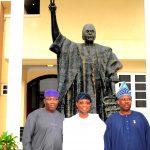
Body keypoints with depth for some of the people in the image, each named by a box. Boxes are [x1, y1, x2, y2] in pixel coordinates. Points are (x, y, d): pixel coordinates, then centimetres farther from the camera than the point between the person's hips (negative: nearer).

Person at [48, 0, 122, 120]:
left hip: (97, 88, 1)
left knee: (96, 113, -3)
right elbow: (56, 36, 4)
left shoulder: (104, 50, 13)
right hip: (80, 88, 0)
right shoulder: (74, 48, 10)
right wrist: (53, 14, -3)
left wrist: (109, 78, -11)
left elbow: (115, 65, 8)